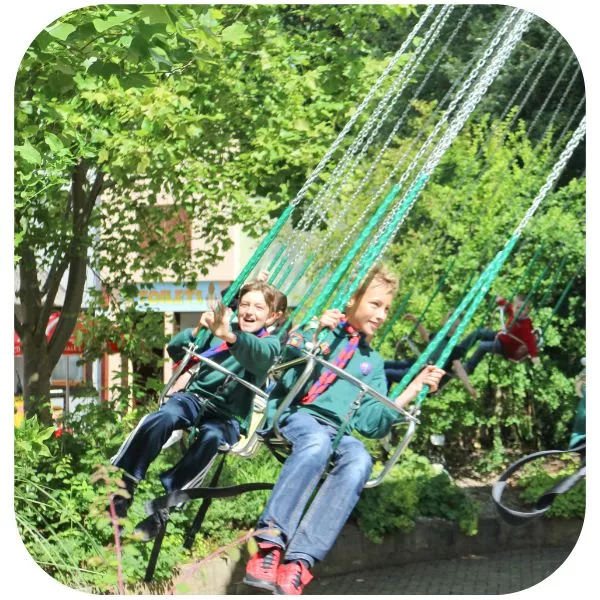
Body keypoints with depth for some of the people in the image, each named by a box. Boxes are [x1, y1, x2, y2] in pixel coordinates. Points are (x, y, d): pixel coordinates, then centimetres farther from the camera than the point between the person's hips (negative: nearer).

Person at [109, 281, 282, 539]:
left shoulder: (270, 343, 3)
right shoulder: (219, 330, 15)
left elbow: (260, 355, -24)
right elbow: (174, 350, 12)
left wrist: (229, 336, -45)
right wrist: (197, 331, -9)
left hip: (229, 416, -3)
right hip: (195, 396, 3)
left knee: (212, 436, -36)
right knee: (163, 418, -30)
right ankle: (123, 488, -27)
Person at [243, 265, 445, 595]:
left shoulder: (373, 362, 24)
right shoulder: (319, 332, 12)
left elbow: (371, 424, 12)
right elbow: (292, 383, -3)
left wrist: (413, 390, 4)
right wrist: (313, 339, -16)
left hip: (340, 432, 3)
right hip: (298, 415, -3)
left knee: (359, 461, -34)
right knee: (317, 441, -40)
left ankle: (299, 561, -44)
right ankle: (270, 545, -44)